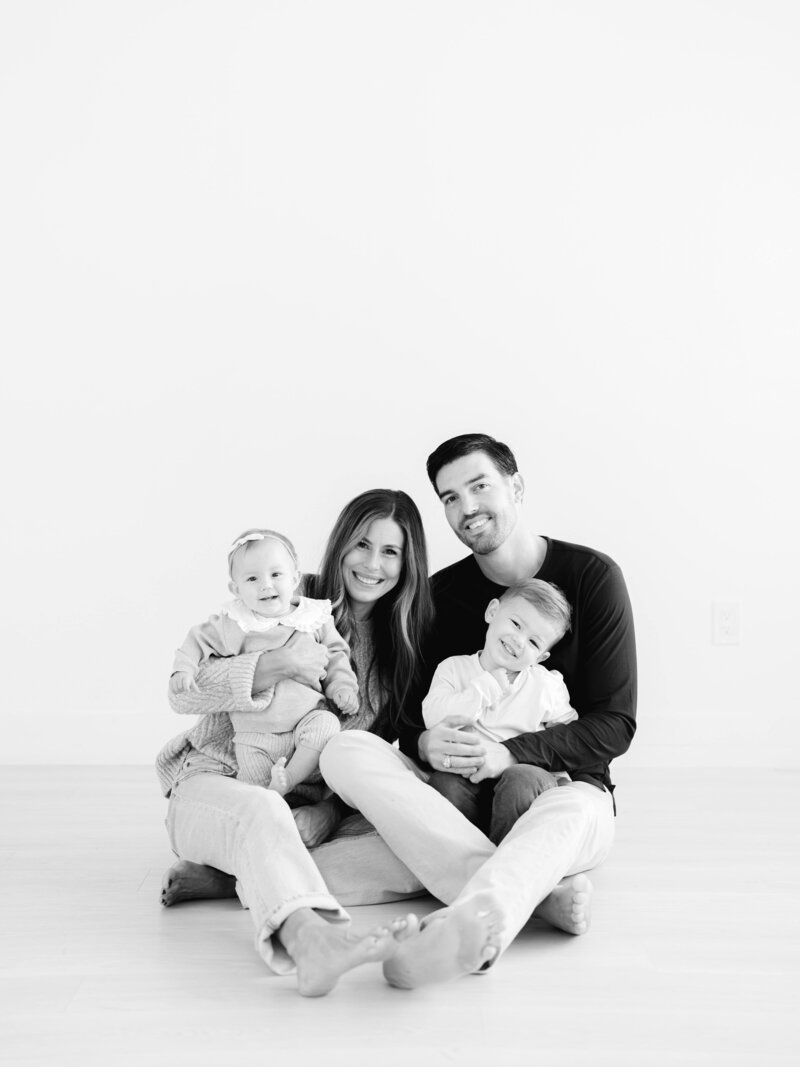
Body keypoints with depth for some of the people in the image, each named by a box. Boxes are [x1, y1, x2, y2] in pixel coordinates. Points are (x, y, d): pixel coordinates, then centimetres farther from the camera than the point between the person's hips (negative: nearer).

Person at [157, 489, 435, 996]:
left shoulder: (404, 642, 9)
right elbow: (183, 692, -9)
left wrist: (330, 809, -14)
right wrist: (278, 664, -23)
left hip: (312, 808, 3)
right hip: (218, 783, -3)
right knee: (263, 810, -38)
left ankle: (227, 877, -25)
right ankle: (312, 940, -63)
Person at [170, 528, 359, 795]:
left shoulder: (315, 618, 1)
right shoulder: (233, 625, -3)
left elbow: (334, 656, 12)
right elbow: (198, 640, 6)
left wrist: (342, 687, -2)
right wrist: (183, 669, -10)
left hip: (307, 716, 1)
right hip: (255, 733, 0)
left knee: (326, 724, -28)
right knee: (254, 781, -14)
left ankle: (289, 777, -18)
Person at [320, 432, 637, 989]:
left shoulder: (590, 576, -2)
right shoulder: (441, 593, 7)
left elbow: (615, 725, -6)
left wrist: (510, 754, -21)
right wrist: (425, 745, -19)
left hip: (563, 785, -3)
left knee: (571, 812, -40)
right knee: (346, 750, -25)